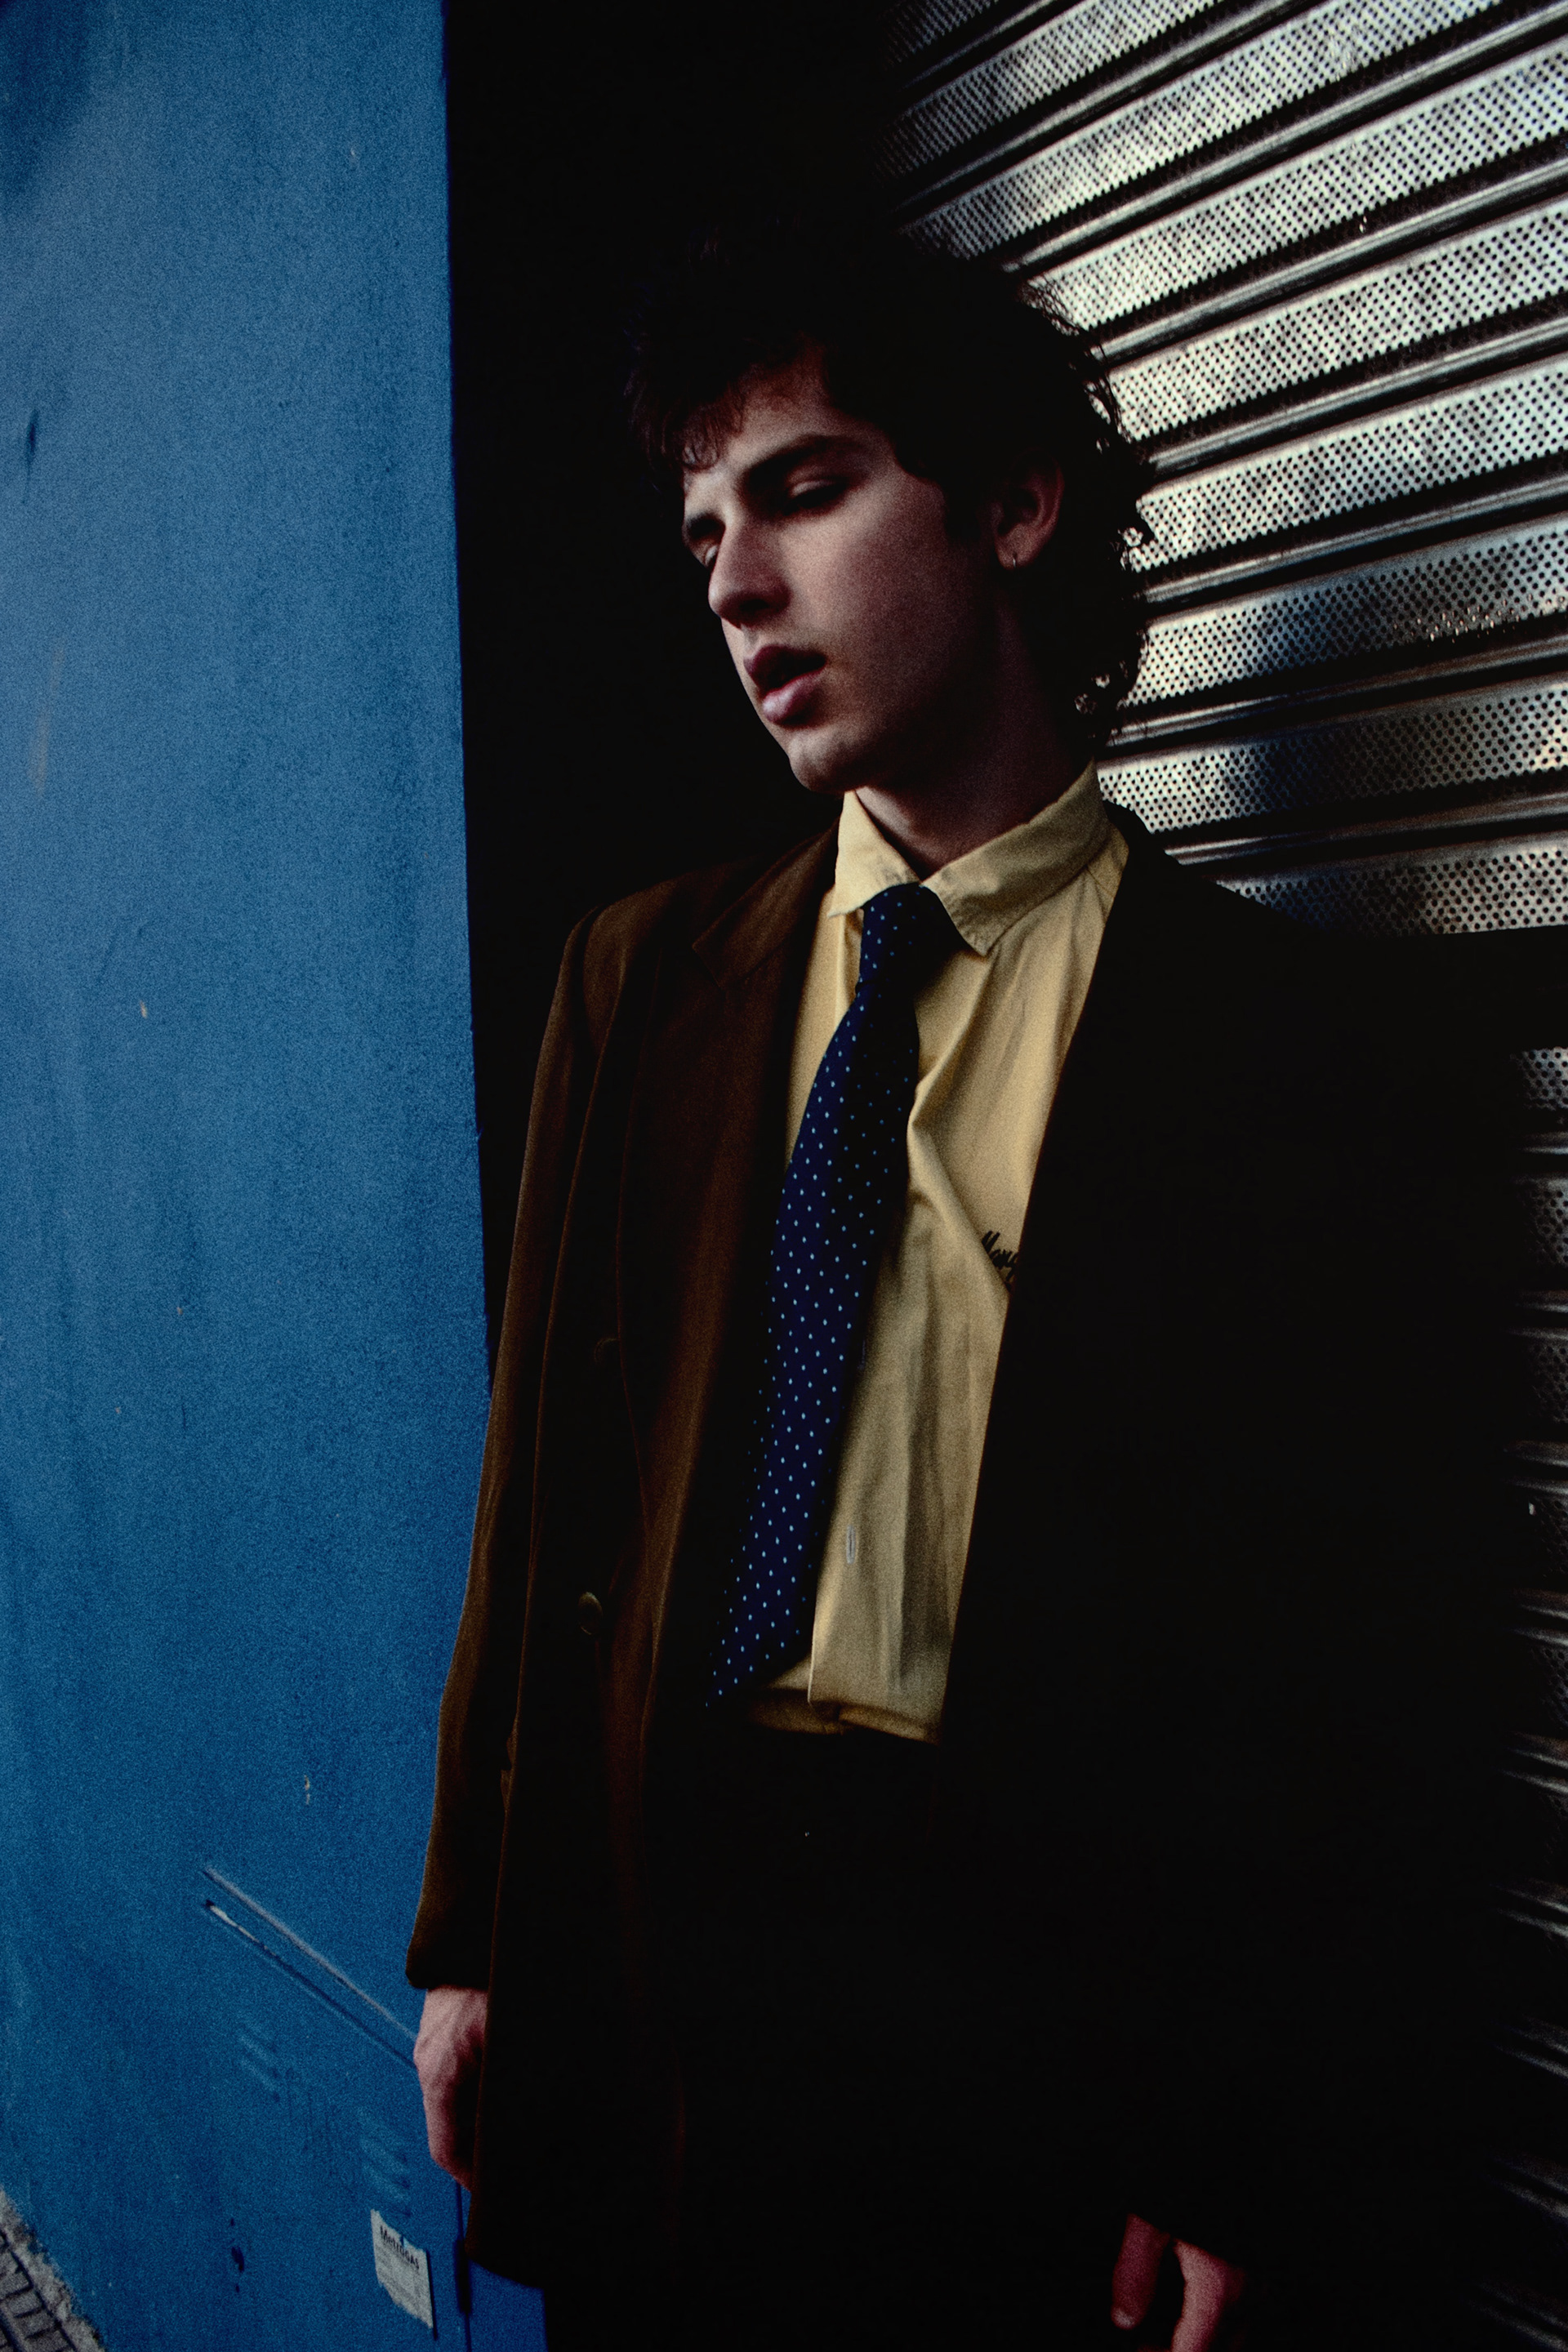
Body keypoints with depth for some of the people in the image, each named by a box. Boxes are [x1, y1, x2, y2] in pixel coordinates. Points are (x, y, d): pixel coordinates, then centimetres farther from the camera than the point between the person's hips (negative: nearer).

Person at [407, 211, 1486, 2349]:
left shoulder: (1270, 1027, -8)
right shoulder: (641, 979, 4)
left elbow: (1347, 1644, -7)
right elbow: (547, 1484, 6)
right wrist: (475, 1933, 5)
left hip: (1043, 1973, -3)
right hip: (649, 1913, 4)